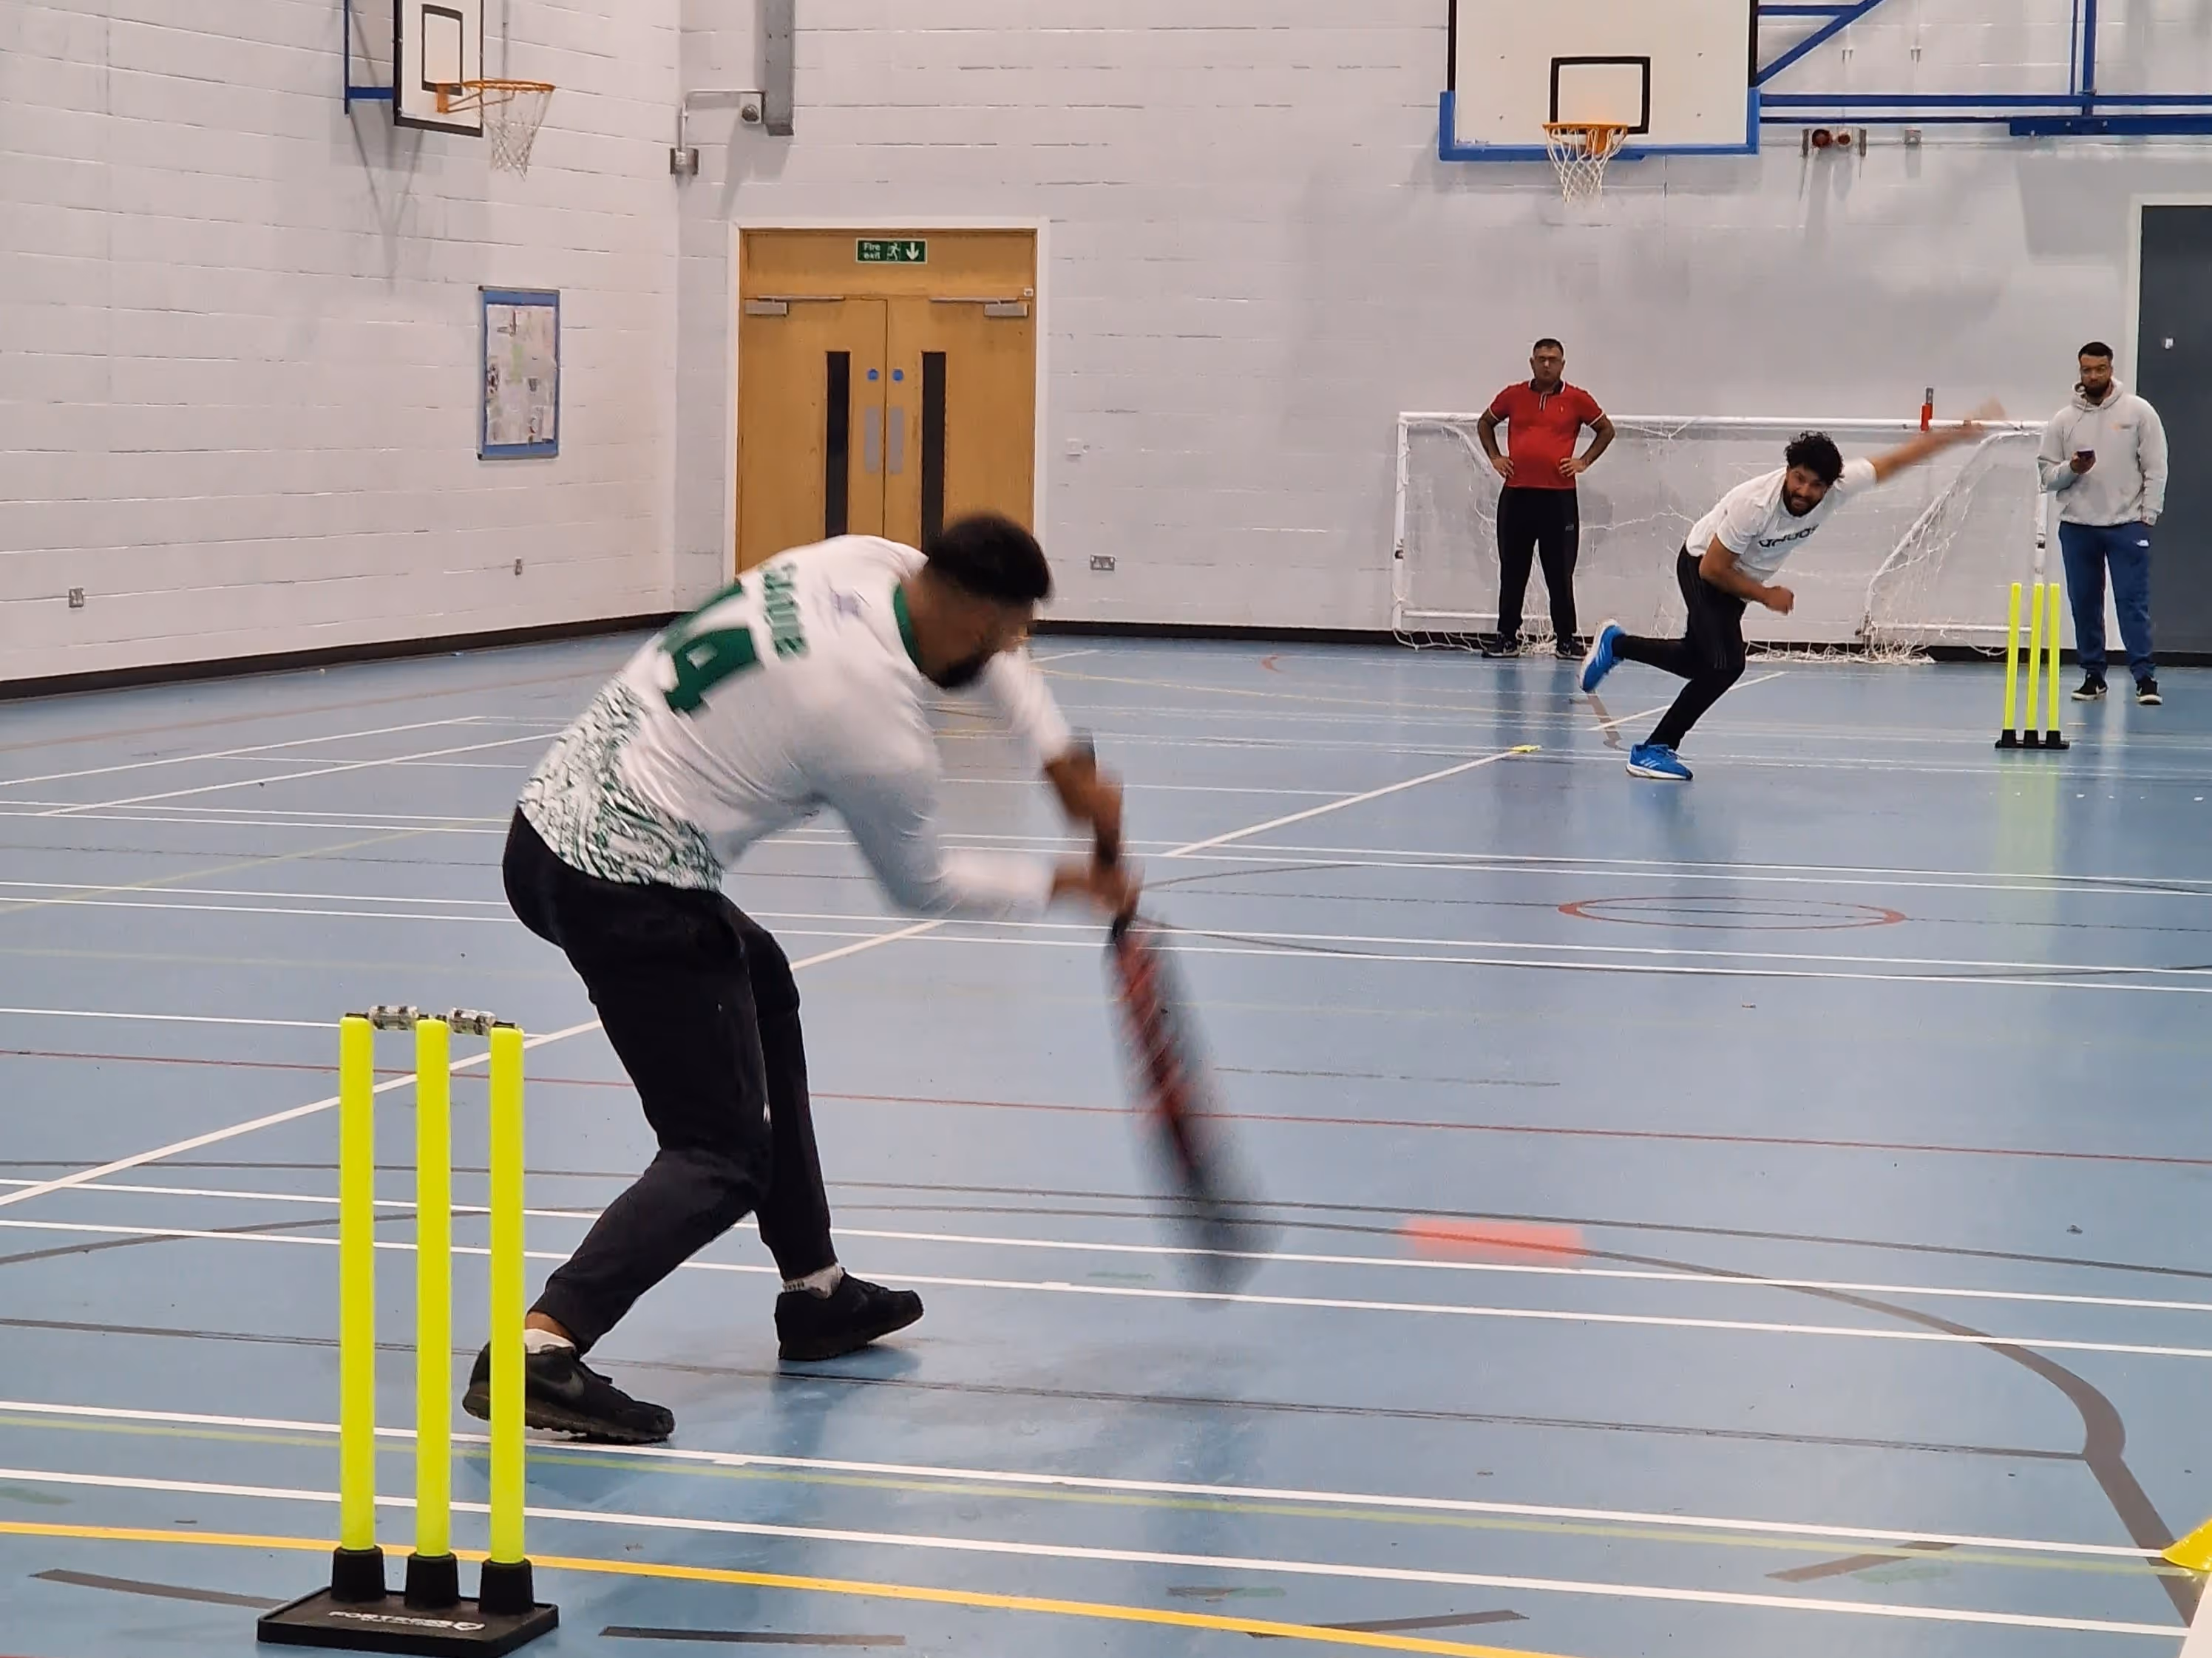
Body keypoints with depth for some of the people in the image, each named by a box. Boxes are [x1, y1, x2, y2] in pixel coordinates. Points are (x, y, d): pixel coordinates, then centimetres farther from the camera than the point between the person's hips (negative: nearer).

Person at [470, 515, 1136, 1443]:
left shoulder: (865, 562, 3)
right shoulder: (882, 733, -17)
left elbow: (984, 653, 25)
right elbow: (922, 888, 3)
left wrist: (1061, 759, 16)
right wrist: (1060, 886, 16)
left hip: (549, 820, 10)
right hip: (628, 896, -10)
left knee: (762, 987, 28)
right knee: (722, 1158, -4)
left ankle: (815, 1292, 35)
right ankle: (539, 1350, -21)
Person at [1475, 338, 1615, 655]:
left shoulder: (1577, 400, 2)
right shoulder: (1513, 395, 7)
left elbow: (1606, 430, 14)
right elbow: (1485, 423, 22)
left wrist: (1584, 461, 3)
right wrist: (1495, 457, 9)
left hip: (1559, 497, -2)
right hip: (1516, 494, 2)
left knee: (1560, 573, 2)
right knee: (1512, 571, 7)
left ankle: (1567, 639, 8)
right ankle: (1507, 636, 14)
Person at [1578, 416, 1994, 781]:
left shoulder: (1838, 487, -24)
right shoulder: (1755, 503, -38)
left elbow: (1895, 461, -11)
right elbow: (1712, 569, -28)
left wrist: (1956, 434, -15)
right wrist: (1765, 595, -21)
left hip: (1741, 577, 7)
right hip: (1703, 567, -7)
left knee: (1698, 661, 20)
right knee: (1726, 665, -23)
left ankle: (1616, 644, 45)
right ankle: (1652, 750, -13)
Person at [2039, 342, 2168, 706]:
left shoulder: (2138, 412, 1)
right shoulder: (2063, 421, 7)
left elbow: (2155, 467, 1)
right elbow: (2047, 475, 8)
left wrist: (2148, 514, -6)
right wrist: (2071, 469, -12)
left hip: (2127, 525, -3)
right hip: (2077, 526, 3)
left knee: (2133, 601, -7)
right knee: (2084, 603, 6)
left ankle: (2145, 677, -6)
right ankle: (2093, 675, 15)